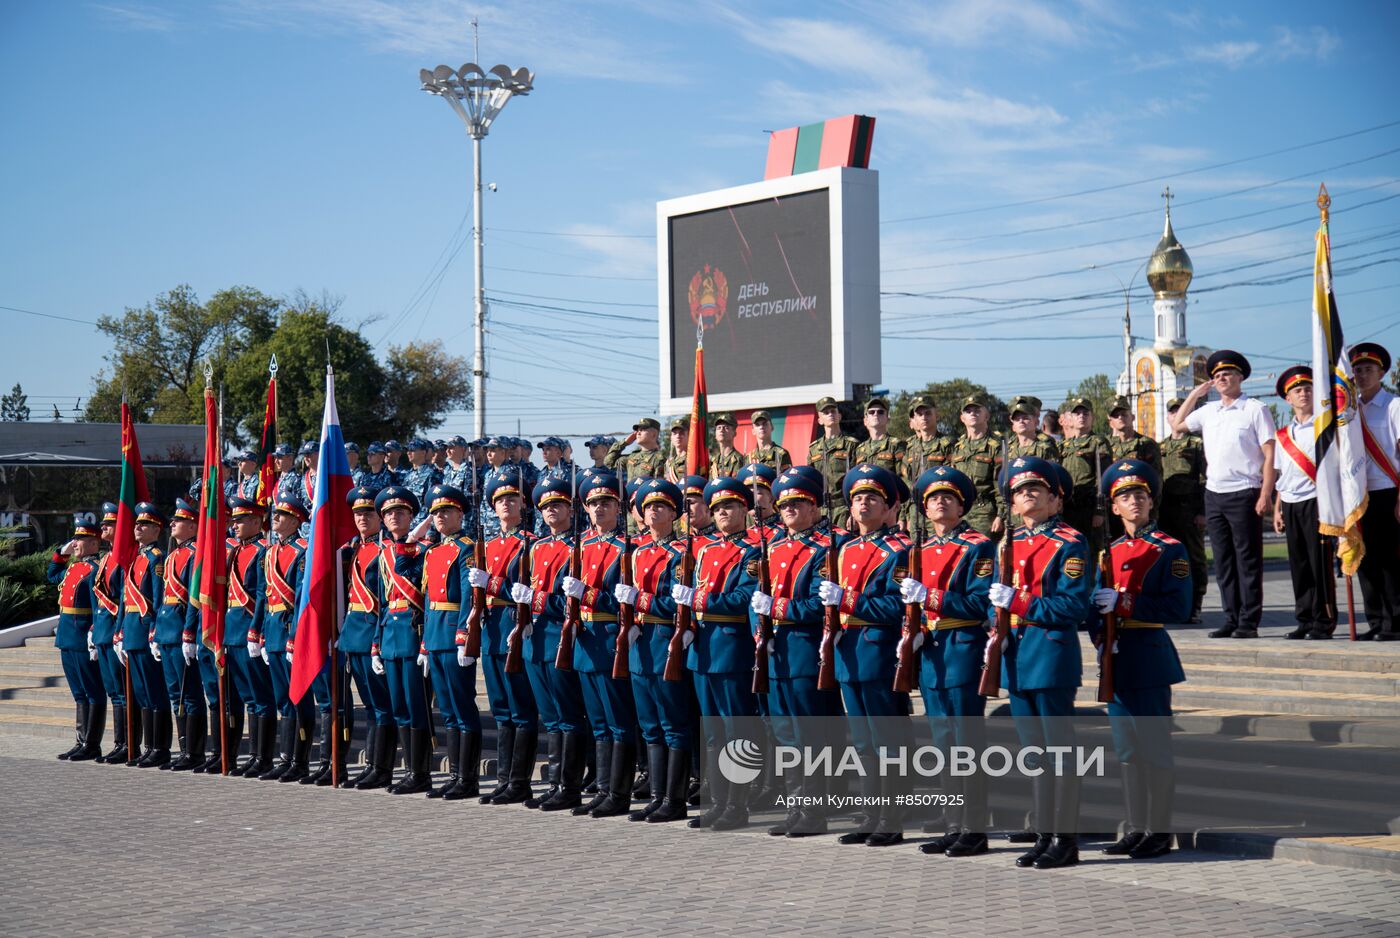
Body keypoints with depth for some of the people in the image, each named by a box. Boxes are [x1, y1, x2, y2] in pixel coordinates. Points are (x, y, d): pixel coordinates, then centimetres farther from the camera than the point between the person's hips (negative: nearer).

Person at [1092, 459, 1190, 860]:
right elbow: (1097, 604, 17)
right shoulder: (1110, 551, 13)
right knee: (1127, 751, 11)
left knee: (1155, 748, -3)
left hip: (1150, 658, -6)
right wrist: (1100, 636, -2)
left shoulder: (1169, 550, -5)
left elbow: (1178, 607, -14)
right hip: (1116, 659, 7)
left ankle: (1159, 831, 4)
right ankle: (1136, 828, 18)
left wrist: (1122, 603, -18)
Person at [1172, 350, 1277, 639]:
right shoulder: (1208, 411, 13)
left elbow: (1269, 455, -6)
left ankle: (1248, 622, 0)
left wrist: (1265, 495, -14)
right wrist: (1193, 395, 14)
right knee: (1223, 561, 8)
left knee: (1247, 560, -2)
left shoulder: (1255, 410, -2)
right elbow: (1177, 425, 25)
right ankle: (1231, 619, 13)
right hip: (1214, 493, 6)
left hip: (1243, 493, -6)